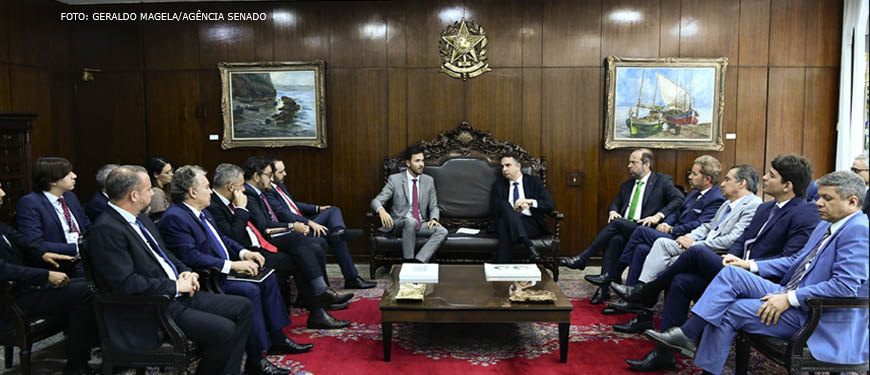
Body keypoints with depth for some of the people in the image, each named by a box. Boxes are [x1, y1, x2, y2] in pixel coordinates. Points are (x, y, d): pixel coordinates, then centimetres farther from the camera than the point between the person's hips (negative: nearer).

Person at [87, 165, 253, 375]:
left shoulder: (140, 218, 12)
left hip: (179, 294, 10)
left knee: (243, 308, 1)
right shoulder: (106, 230, -16)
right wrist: (175, 286, -15)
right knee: (224, 330, -24)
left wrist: (186, 273, 4)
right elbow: (126, 284, -23)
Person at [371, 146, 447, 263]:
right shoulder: (395, 179, -3)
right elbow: (376, 201, -7)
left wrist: (434, 219, -11)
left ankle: (419, 262, -33)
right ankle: (408, 262, -29)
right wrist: (381, 210, -31)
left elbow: (434, 206, 13)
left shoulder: (428, 180, 8)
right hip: (399, 224, -4)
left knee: (442, 231, -25)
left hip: (421, 224, 4)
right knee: (411, 221, -38)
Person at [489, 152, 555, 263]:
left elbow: (550, 206, 4)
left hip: (531, 224, -1)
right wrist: (513, 209, -17)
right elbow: (493, 209, 2)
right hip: (507, 221, 1)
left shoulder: (535, 182, 14)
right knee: (504, 205, -34)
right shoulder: (498, 185, 17)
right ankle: (527, 244, -47)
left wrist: (531, 202, -15)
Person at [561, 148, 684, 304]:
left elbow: (679, 200, -4)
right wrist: (613, 211, 1)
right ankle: (605, 288, -35)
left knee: (616, 223, -30)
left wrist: (658, 216, -17)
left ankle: (583, 259, -25)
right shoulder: (627, 185, 25)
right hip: (623, 228, 4)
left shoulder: (663, 181, 8)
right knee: (615, 239, -31)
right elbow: (615, 203, 26)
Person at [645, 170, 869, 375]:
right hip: (790, 297, 8)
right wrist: (751, 266, 10)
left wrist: (789, 298, -24)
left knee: (729, 310, -17)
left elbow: (846, 285, -25)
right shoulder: (826, 225, 15)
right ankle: (686, 335, -13)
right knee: (731, 273, -9)